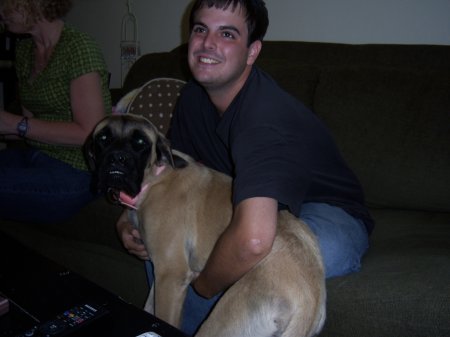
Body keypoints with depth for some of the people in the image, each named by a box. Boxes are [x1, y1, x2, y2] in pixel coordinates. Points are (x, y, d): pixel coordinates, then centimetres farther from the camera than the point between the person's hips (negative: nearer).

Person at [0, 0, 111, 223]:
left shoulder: (78, 48, -13)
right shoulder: (24, 50, 12)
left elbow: (89, 133, -18)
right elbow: (32, 126, 15)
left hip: (73, 173, -7)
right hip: (34, 156, 8)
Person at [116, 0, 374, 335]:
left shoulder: (266, 116, -34)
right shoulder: (193, 97, -5)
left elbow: (254, 239, -48)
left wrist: (202, 288, -29)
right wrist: (131, 222, -13)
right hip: (253, 210, 7)